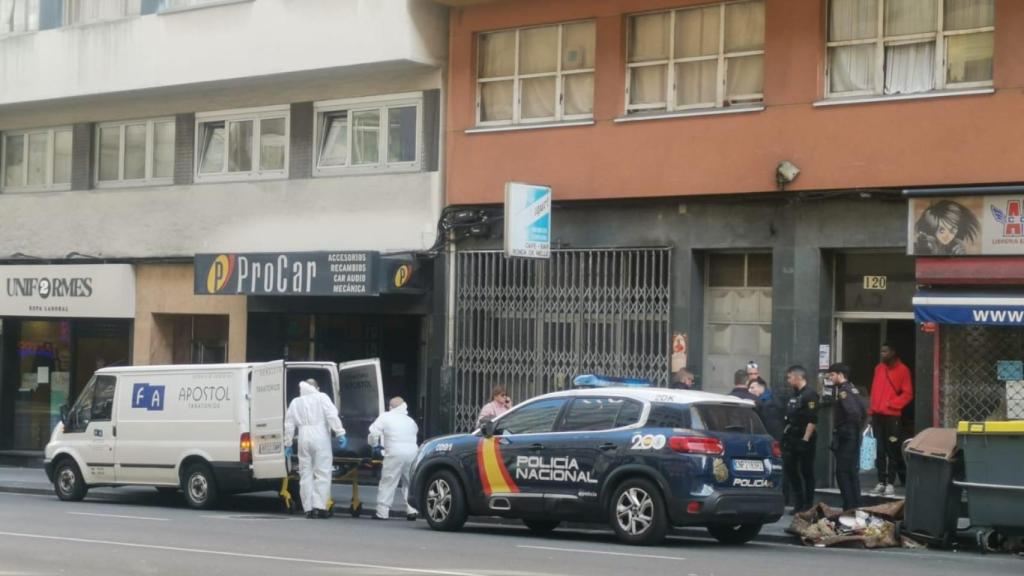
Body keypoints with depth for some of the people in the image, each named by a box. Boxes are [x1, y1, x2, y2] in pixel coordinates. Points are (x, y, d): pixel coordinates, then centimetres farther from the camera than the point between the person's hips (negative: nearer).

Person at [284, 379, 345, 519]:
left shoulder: (295, 402, 17)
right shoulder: (322, 398, 5)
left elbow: (289, 425, 14)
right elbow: (332, 416, -7)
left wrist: (288, 444, 19)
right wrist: (340, 433, -9)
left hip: (304, 439, 3)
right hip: (320, 438, -3)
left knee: (306, 474, 8)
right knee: (322, 473, -2)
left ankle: (308, 509, 6)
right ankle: (319, 507, -10)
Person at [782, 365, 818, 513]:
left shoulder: (810, 394, -12)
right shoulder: (794, 395, 17)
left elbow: (812, 420, -19)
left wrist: (806, 439, -22)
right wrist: (786, 432, 15)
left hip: (804, 439, -9)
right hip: (791, 438, 9)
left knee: (806, 472, -2)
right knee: (789, 469, 8)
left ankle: (808, 505, 4)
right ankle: (798, 504, 16)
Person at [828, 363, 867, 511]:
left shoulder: (843, 391, -14)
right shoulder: (852, 389, 15)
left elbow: (853, 412, -28)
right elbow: (864, 412, 20)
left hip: (845, 438, -10)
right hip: (854, 436, 10)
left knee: (843, 473, -6)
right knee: (853, 472, 13)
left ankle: (849, 507, -8)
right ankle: (856, 507, 17)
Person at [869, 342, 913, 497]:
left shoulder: (902, 370, -3)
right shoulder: (879, 368, 13)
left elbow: (907, 394, -6)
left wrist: (892, 404, -15)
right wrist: (871, 411, 11)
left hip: (892, 416, -5)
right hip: (877, 415, 5)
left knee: (892, 450, -3)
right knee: (880, 450, 7)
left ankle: (890, 484, -1)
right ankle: (881, 482, 10)